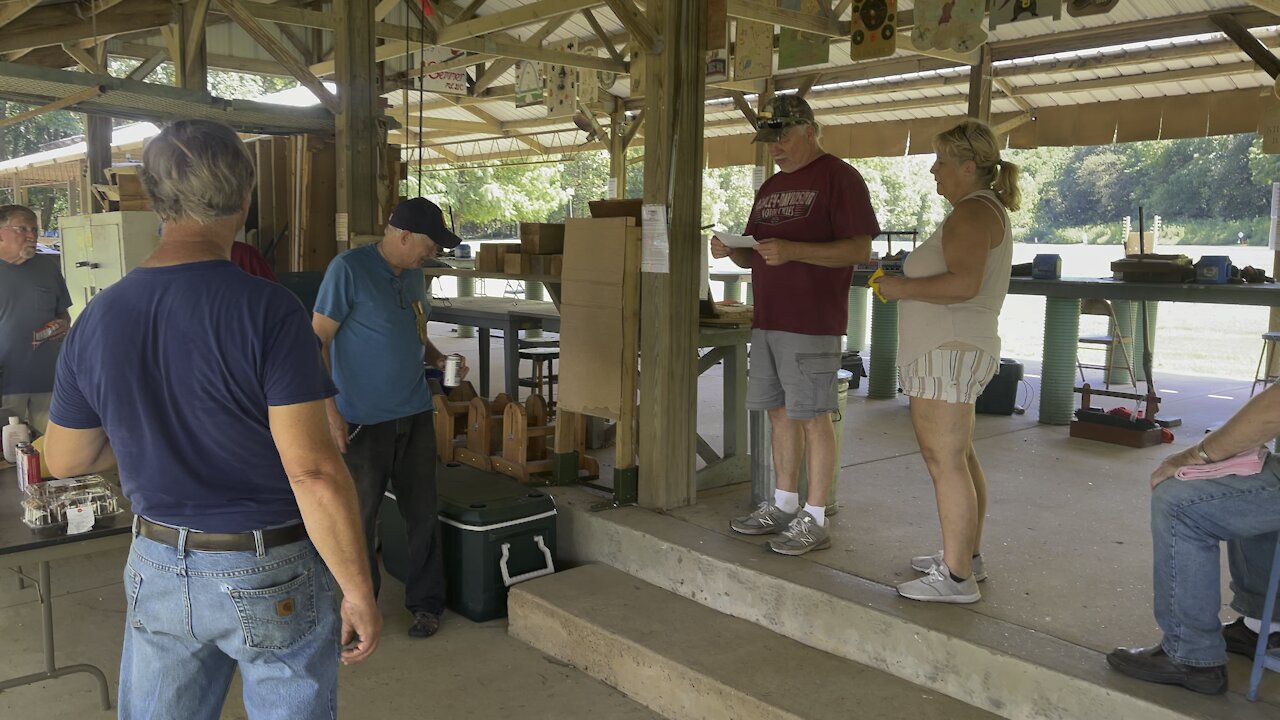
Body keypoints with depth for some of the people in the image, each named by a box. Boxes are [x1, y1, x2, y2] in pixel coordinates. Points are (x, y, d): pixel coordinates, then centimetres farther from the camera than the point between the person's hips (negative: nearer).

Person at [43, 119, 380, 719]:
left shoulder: (97, 319, -4)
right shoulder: (269, 310, -21)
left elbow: (64, 459, 9)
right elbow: (314, 472, -24)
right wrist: (358, 591, -15)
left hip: (157, 569, 5)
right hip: (271, 577, -4)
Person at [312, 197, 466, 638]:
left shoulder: (413, 275, 9)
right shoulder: (348, 269, -12)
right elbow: (318, 340, -12)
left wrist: (437, 359, 3)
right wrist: (330, 410, -17)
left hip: (415, 415, 6)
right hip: (364, 419, -6)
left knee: (423, 512, 9)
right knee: (359, 514, 7)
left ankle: (426, 602, 24)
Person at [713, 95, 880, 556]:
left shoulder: (838, 177, -6)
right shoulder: (770, 188, 19)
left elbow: (859, 250, -15)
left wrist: (792, 250, -24)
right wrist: (732, 252, 1)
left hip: (812, 324, -8)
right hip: (768, 321, 8)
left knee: (812, 416, -4)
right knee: (780, 411, 12)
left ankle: (814, 520, 5)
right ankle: (785, 505, 23)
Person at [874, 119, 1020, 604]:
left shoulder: (972, 214, -15)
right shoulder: (986, 210, 20)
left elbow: (964, 283, -29)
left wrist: (904, 287, -17)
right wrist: (909, 283, 17)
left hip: (950, 350, -12)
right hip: (953, 348, 12)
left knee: (945, 461, -9)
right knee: (957, 456, 18)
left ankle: (956, 577, -4)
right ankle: (967, 556, 29)